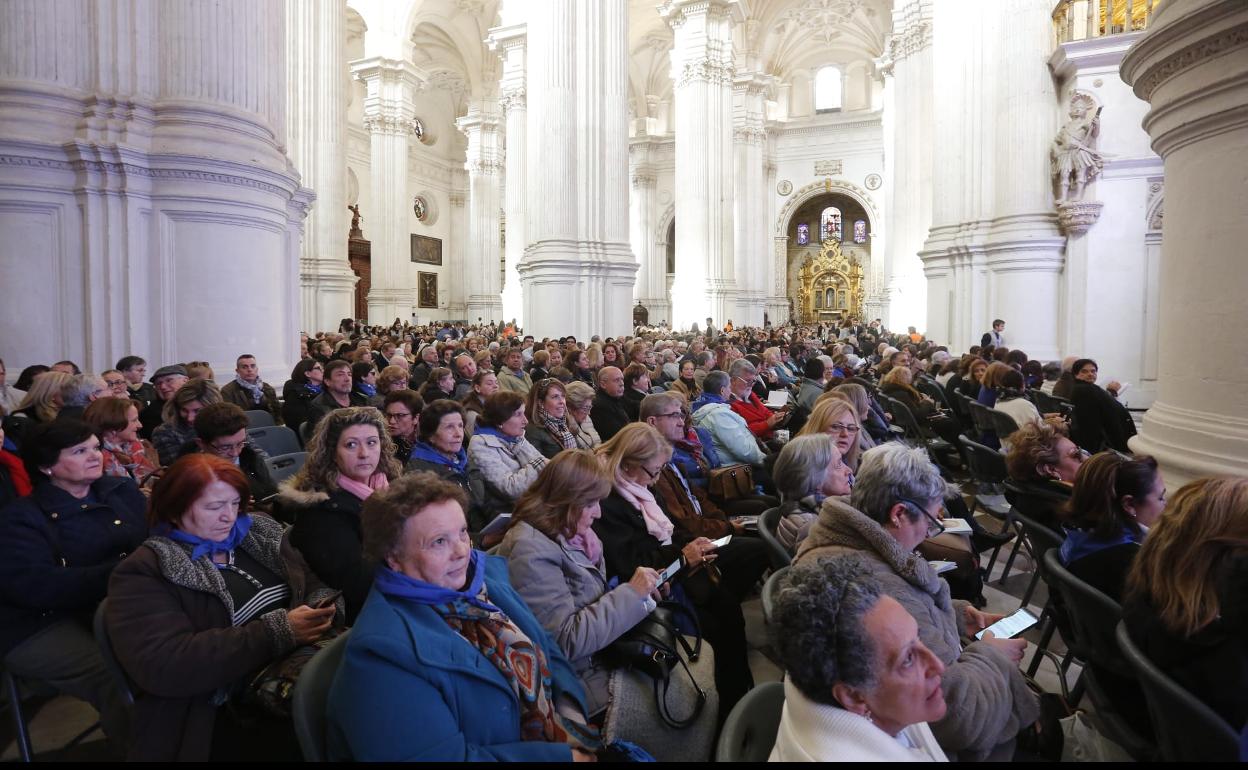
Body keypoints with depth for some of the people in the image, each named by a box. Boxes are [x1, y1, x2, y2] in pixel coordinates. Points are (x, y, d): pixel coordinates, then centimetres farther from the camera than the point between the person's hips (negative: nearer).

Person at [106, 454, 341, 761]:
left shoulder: (260, 536, 14)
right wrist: (278, 632, -21)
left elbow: (315, 585, 18)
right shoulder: (142, 574, -5)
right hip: (231, 718, -6)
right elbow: (163, 666, -18)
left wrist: (324, 607, -7)